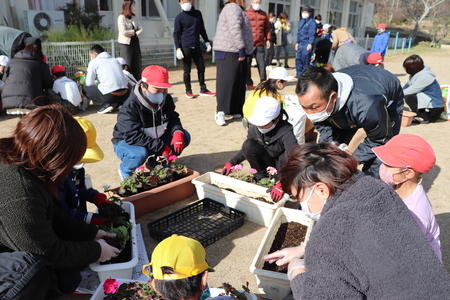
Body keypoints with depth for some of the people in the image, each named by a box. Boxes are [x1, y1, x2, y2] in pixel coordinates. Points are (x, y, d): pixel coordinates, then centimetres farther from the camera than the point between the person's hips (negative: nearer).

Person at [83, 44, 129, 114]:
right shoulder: (115, 60, 23)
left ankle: (105, 104, -1)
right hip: (125, 94, 6)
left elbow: (89, 83, 7)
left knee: (85, 89, 15)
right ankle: (118, 103, 11)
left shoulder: (93, 62, 7)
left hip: (110, 95, -6)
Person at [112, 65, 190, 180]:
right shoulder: (130, 108, -28)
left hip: (155, 139, 6)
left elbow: (173, 118, 1)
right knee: (140, 154, -40)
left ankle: (156, 160, 6)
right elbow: (132, 137, -34)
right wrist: (162, 147, -37)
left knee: (185, 137, -10)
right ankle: (125, 171, -4)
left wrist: (177, 132, -25)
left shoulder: (167, 100, -9)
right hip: (126, 143, -6)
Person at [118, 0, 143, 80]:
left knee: (137, 65, 6)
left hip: (135, 43, 6)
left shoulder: (135, 18, 12)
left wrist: (134, 33, -10)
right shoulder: (121, 17, -7)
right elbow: (124, 32, -15)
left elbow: (141, 30, 6)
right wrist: (134, 31, -3)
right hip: (126, 44, -6)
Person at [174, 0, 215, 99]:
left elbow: (202, 29, 18)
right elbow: (176, 34, -3)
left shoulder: (198, 13, 9)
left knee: (201, 68, 7)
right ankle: (188, 91, 13)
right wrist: (178, 49, -12)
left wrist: (207, 41, 15)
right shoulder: (179, 17, -2)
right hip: (185, 47, -4)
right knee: (187, 70, 2)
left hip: (197, 47, 4)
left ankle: (203, 90, 17)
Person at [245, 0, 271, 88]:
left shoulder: (264, 14, 15)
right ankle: (249, 83, 12)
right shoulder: (246, 13, 4)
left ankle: (263, 82, 12)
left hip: (260, 44, 3)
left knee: (262, 64, 3)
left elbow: (267, 28, 16)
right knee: (247, 64, 3)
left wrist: (268, 39, 7)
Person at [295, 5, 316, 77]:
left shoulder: (312, 22, -6)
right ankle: (299, 73, 15)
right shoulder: (301, 21, 19)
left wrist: (310, 44, -23)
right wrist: (297, 42, 21)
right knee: (298, 58, 7)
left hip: (307, 44, -8)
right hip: (301, 44, 8)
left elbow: (312, 34, -14)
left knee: (305, 60, -6)